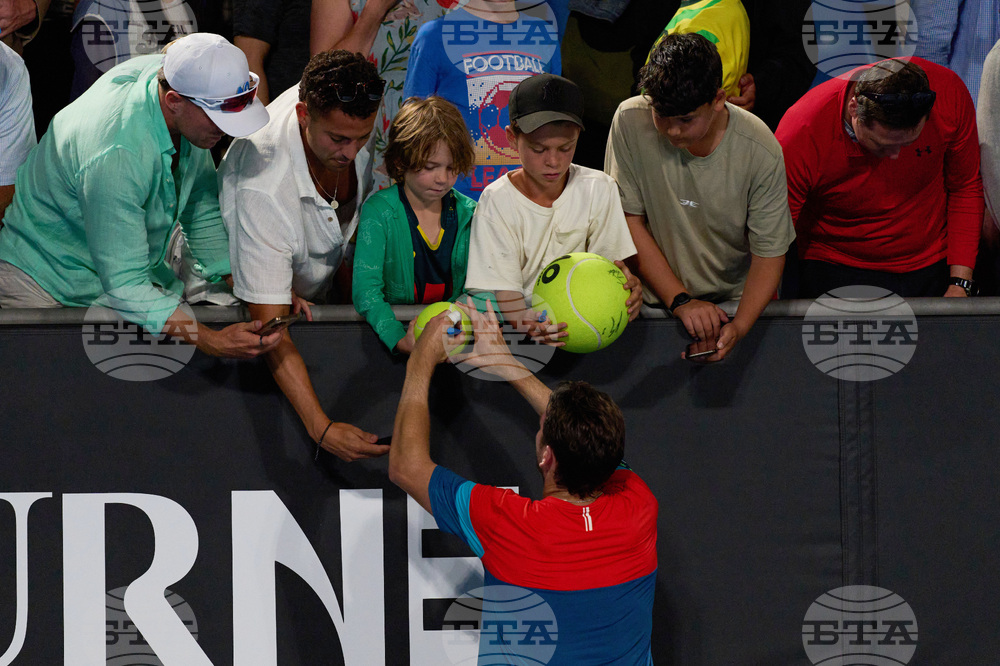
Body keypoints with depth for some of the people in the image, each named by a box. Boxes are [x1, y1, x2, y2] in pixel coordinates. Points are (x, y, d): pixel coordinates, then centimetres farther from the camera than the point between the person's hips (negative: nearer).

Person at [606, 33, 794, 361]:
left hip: (738, 300, 0)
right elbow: (628, 221, -6)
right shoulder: (631, 121, -12)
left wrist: (738, 327, -27)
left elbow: (769, 254, -9)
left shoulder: (761, 150, -15)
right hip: (658, 302, 0)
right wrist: (681, 301, -16)